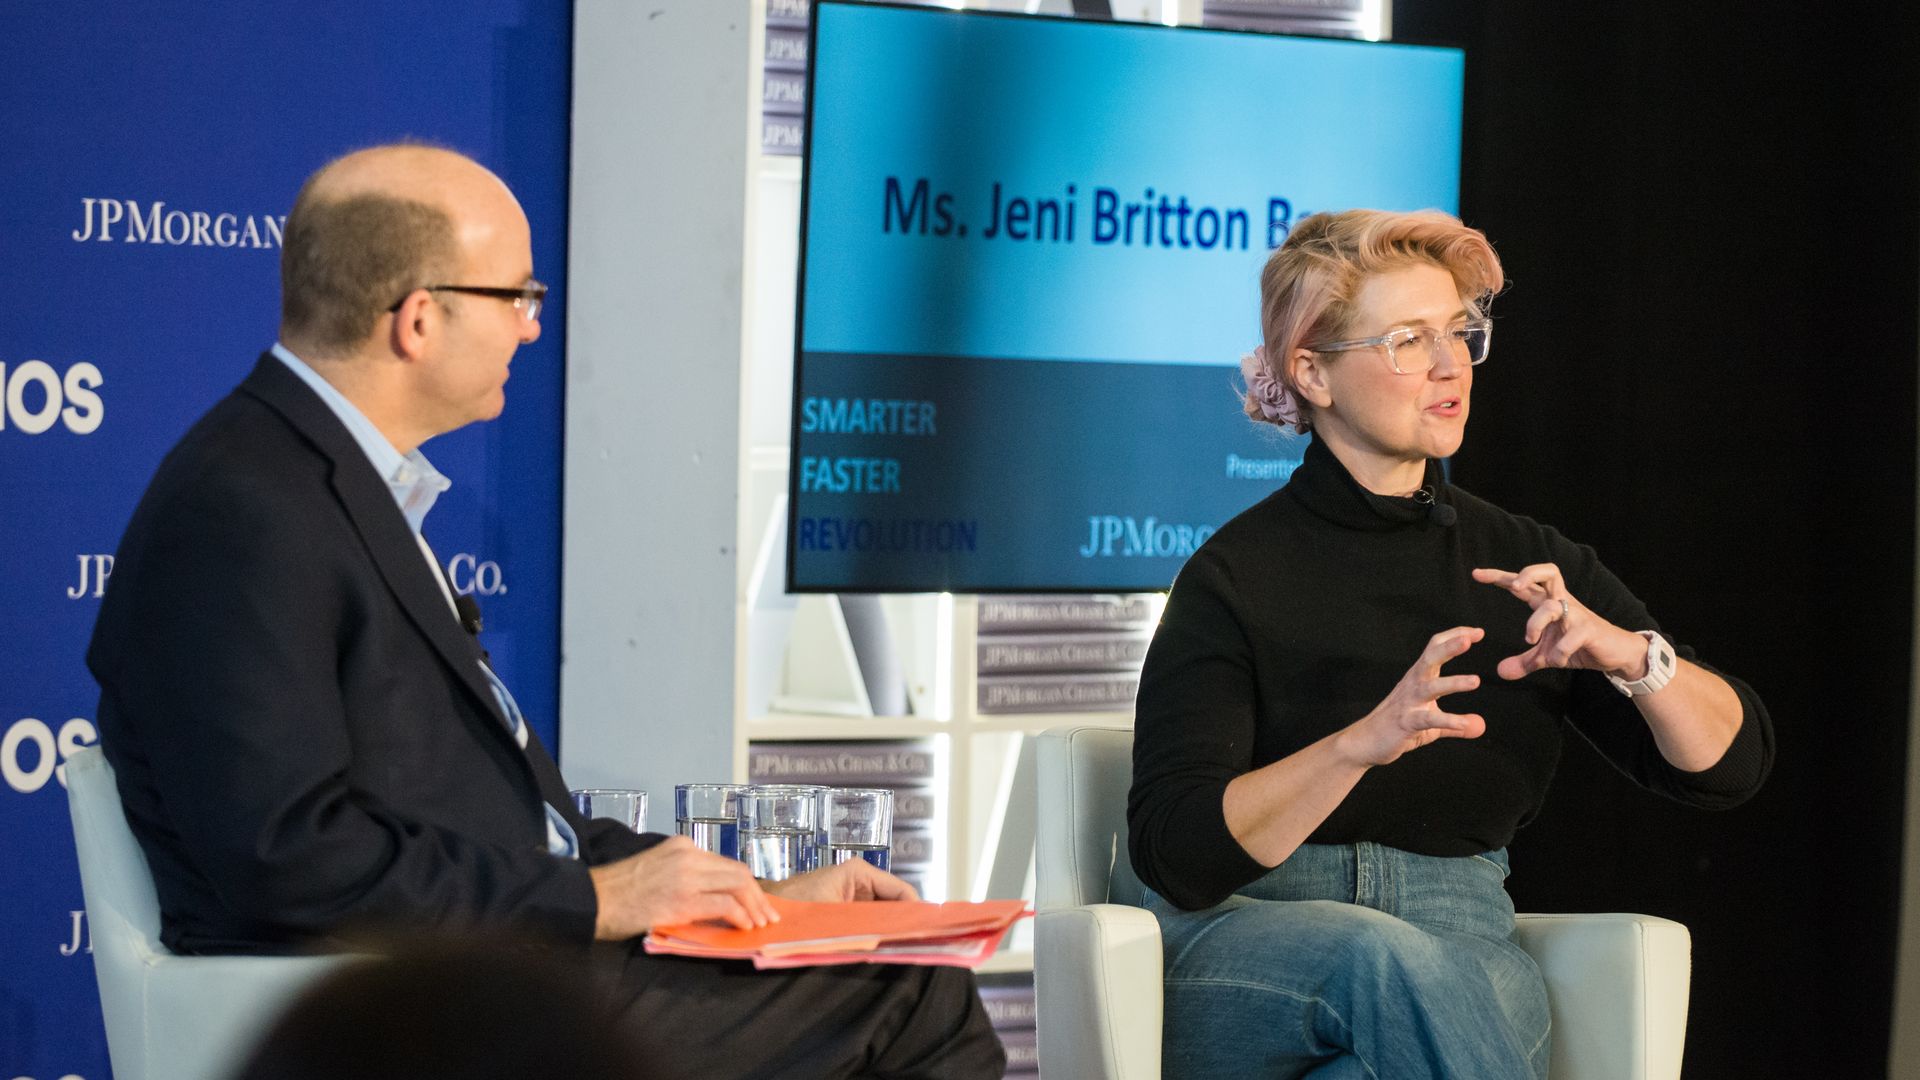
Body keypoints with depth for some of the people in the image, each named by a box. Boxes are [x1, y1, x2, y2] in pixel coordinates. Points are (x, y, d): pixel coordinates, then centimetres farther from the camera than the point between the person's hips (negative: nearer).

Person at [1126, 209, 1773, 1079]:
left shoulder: (1529, 568, 10)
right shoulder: (1235, 576, -4)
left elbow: (1732, 764, 7)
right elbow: (1176, 855, -14)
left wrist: (1629, 655, -15)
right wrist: (1364, 742, -29)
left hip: (1460, 949, 2)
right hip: (1246, 938, -2)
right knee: (1389, 960, -38)